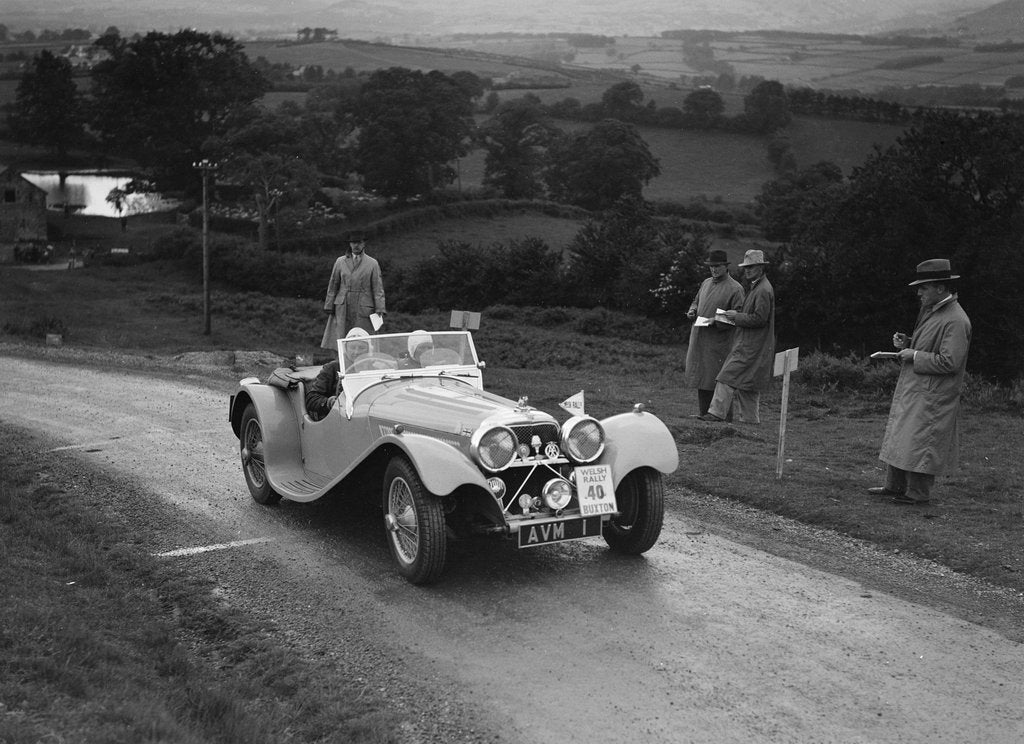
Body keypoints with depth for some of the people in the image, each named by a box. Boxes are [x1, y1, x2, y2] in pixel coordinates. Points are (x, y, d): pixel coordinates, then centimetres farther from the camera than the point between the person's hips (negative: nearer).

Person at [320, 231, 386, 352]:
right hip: (343, 309, 2)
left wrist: (379, 309, -6)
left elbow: (378, 288, 3)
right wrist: (329, 306, 7)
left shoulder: (372, 264, 6)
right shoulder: (340, 262, 11)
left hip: (363, 309, -1)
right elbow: (333, 285, 13)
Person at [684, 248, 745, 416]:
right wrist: (692, 310, 5)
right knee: (700, 377, 9)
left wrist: (716, 321, -21)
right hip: (698, 336, 7)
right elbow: (696, 301, 28)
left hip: (718, 340, -7)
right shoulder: (706, 283, 14)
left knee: (714, 380, -6)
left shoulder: (735, 288, -8)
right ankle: (703, 413, 17)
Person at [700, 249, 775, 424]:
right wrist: (738, 314, 11)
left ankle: (717, 412, -11)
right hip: (747, 344, 10)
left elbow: (759, 318, -21)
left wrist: (737, 316, -13)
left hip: (752, 345, -10)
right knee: (748, 384, 11)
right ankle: (750, 418, 15)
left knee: (729, 376, -12)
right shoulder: (755, 287, 17)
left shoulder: (763, 290, -16)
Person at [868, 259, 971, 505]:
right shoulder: (930, 311, 12)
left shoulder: (955, 321, -19)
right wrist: (906, 343, 4)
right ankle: (895, 486, 26)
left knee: (918, 441, -3)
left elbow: (949, 362, -23)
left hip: (930, 397, -10)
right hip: (911, 390, 10)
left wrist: (915, 356, -18)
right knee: (899, 438, 15)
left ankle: (918, 493, 9)